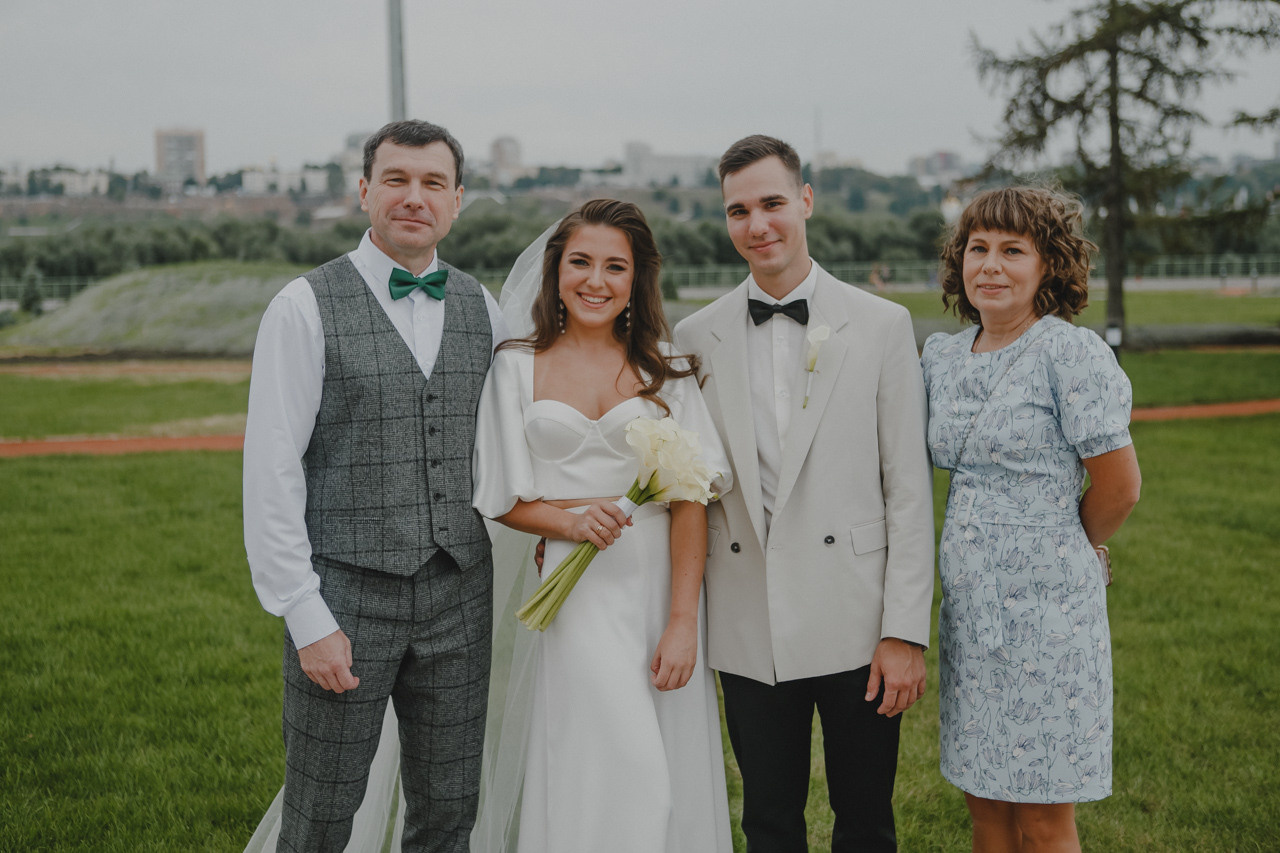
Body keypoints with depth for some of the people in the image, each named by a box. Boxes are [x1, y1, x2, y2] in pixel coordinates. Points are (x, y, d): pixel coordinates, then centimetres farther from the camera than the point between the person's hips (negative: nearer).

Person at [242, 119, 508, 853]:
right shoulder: (305, 308, -6)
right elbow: (271, 471, -10)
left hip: (460, 598, 4)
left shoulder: (482, 309, 8)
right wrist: (306, 618, -13)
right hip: (344, 596, -4)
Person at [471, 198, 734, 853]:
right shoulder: (517, 367, 5)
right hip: (574, 595, -1)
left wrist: (683, 622, -10)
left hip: (660, 585, 1)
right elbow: (503, 499, 5)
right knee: (597, 781, -5)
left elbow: (690, 501, -1)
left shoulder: (664, 368, 5)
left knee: (671, 783, 5)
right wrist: (569, 521, -16)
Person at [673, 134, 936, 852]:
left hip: (856, 623, -2)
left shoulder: (882, 325, 0)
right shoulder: (696, 338, 6)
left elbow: (910, 490, -3)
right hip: (748, 631, 2)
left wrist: (906, 631, -7)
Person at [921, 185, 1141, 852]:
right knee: (984, 800, 13)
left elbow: (1119, 485, -9)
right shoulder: (942, 356, 8)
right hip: (967, 602, 6)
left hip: (1046, 604, -6)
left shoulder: (1072, 354, -12)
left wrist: (1064, 549, 6)